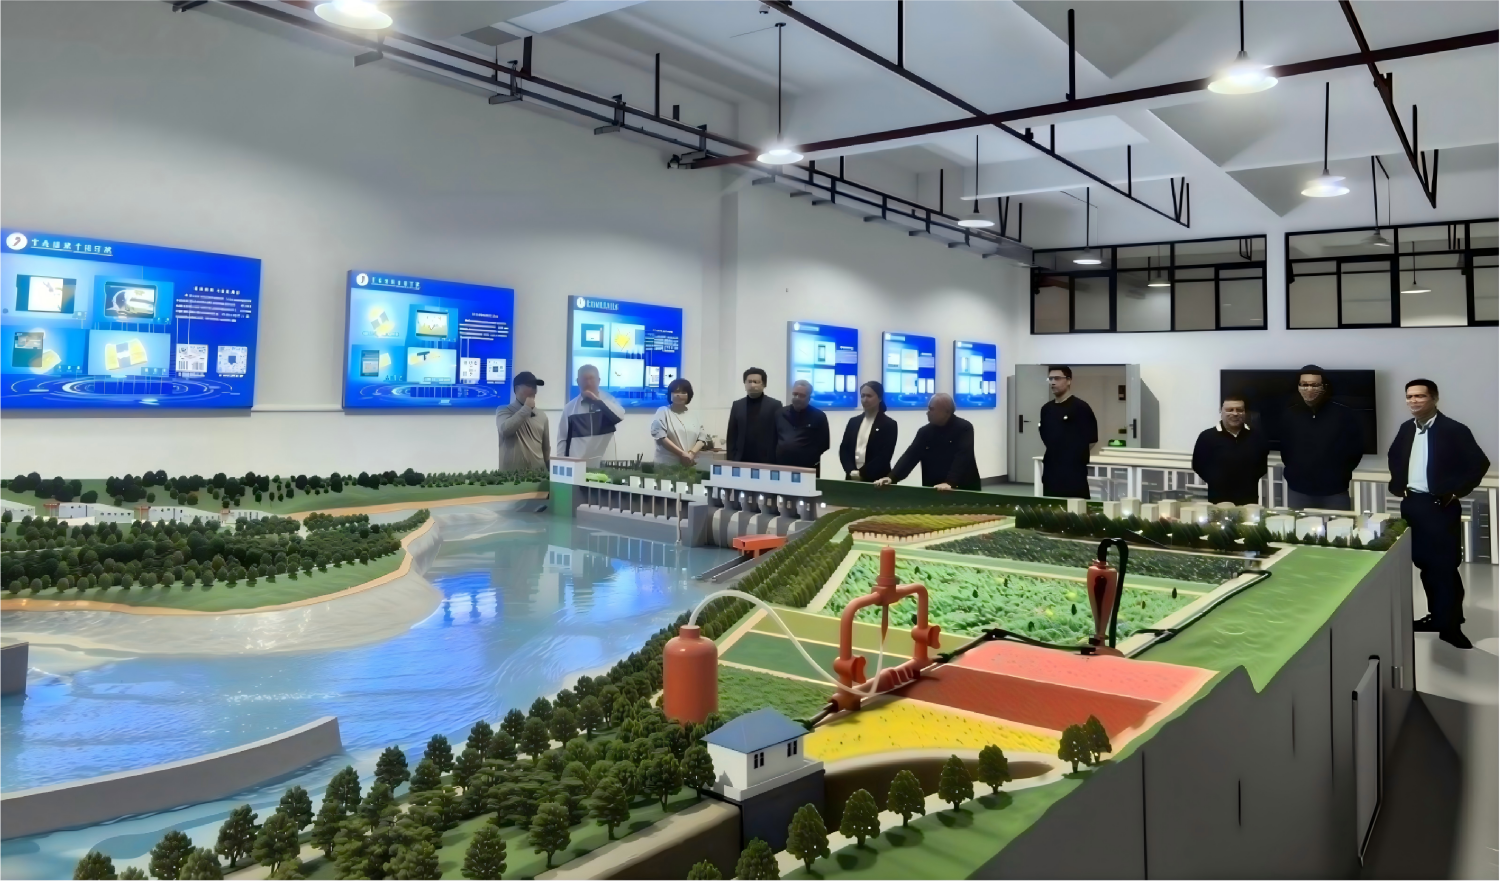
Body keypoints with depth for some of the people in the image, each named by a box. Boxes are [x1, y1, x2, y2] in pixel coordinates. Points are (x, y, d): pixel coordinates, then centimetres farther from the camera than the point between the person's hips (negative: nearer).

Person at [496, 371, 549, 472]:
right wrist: (526, 408, -10)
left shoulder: (541, 416, 13)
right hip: (511, 473, -3)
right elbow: (505, 429, -17)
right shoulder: (504, 411, 4)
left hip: (537, 472, 3)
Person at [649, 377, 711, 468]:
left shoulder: (693, 416, 16)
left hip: (690, 466, 4)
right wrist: (682, 454, -16)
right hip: (667, 465, -4)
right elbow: (661, 437, -9)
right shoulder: (662, 412, 3)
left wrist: (692, 453, -11)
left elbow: (702, 437, 9)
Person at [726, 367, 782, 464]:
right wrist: (731, 459, 3)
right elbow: (731, 436, 12)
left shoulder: (775, 405, 3)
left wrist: (777, 461, -6)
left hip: (767, 462, -3)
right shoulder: (737, 405, 12)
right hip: (741, 461, 3)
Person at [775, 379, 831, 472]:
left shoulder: (819, 416, 2)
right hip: (781, 467, 3)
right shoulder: (780, 414, 13)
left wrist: (808, 457, -1)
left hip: (807, 469, -3)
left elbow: (823, 444, 2)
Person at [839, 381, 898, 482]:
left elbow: (885, 456, -9)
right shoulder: (853, 422, 12)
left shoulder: (889, 424, -1)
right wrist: (851, 471, -9)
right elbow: (843, 449, 7)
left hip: (876, 480, -4)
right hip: (853, 478, 4)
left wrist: (862, 473, -14)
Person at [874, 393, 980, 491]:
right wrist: (892, 478, -18)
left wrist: (950, 483, -35)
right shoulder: (925, 431, 4)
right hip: (932, 490, 4)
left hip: (964, 490, -4)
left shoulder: (964, 428, -9)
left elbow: (962, 458, -21)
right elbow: (910, 456, -2)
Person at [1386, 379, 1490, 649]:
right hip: (1411, 503, 6)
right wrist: (1398, 484, 12)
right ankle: (1437, 616, 25)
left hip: (1440, 505, -6)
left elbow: (1480, 463, -11)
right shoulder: (1406, 428, 8)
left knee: (1445, 566, -2)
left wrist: (1455, 492, -12)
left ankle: (1451, 626, 7)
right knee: (1424, 563, 12)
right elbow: (1393, 456, 24)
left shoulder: (1454, 430, -10)